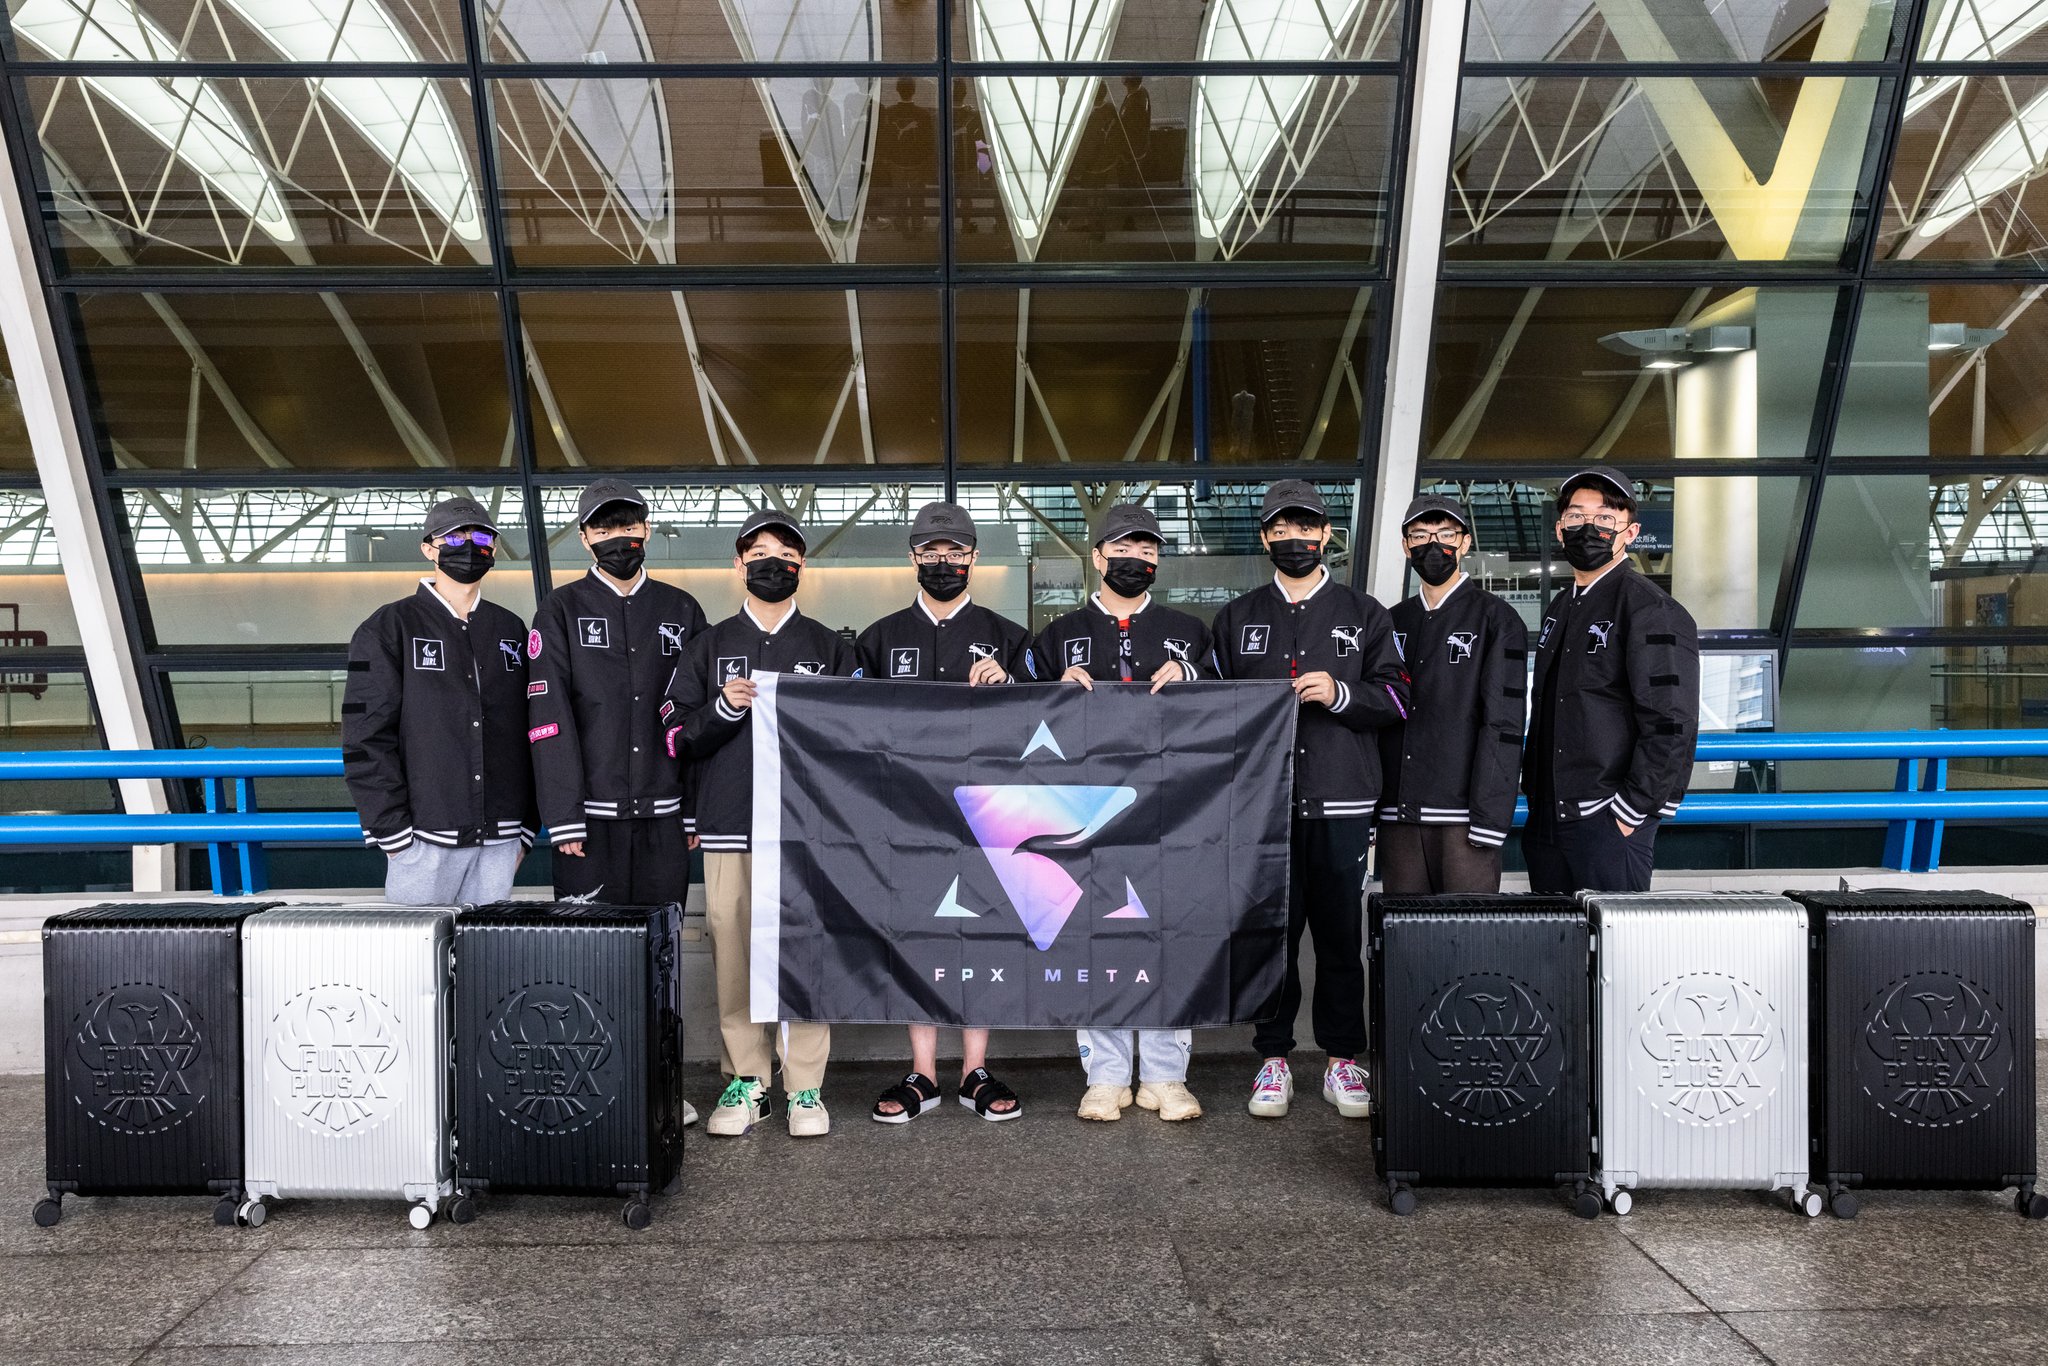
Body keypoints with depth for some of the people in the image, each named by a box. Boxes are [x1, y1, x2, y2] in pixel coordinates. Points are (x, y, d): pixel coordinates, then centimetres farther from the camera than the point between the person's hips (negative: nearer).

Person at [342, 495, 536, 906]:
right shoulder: (389, 628, 1)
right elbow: (366, 736, -5)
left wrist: (526, 827, 8)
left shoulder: (510, 630, 13)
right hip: (424, 839, -4)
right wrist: (393, 832, -10)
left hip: (500, 842, 4)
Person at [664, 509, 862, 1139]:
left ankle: (805, 1088, 7)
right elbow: (676, 741, 8)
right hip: (729, 829, 1)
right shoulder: (708, 647, 14)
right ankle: (745, 1081, 15)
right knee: (733, 954, 2)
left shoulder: (831, 647, 13)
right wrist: (723, 709, -9)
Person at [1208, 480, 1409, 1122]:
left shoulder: (1363, 614, 11)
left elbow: (1396, 698, 5)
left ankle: (1342, 1061, 17)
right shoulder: (1236, 618, 14)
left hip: (1340, 802, 0)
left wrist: (1340, 694, -11)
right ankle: (1273, 1061, 15)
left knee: (1341, 934, 4)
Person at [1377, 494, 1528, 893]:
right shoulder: (1393, 621, 17)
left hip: (1463, 815, -4)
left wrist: (1490, 818, -14)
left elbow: (1504, 723, -6)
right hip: (1397, 815, 5)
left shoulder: (1495, 619, 2)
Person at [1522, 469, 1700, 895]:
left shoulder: (1652, 611, -8)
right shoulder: (1560, 609, 16)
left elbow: (1672, 726, -14)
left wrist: (1631, 811, -16)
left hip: (1610, 823, -7)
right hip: (1547, 817, 8)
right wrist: (1533, 793, 14)